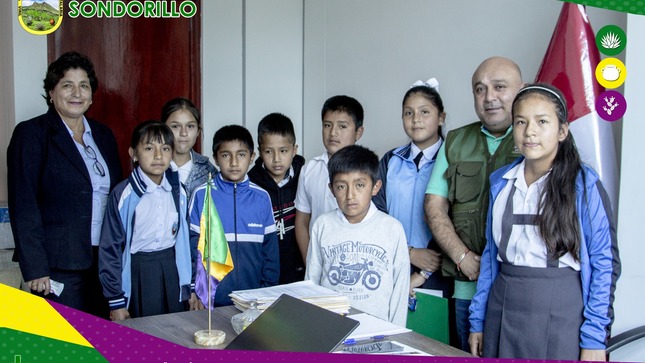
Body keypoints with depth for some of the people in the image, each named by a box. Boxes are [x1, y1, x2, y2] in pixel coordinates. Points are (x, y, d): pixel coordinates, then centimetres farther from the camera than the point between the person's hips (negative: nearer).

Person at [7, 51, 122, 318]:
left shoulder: (103, 135, 12)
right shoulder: (31, 133, -5)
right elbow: (23, 206, -10)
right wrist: (35, 270, -14)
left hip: (103, 263, 5)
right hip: (58, 269, -5)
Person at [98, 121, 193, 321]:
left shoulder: (178, 192, 3)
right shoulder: (123, 194, -9)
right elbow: (110, 247, -5)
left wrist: (190, 286, 9)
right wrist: (116, 302, -5)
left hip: (171, 270, 4)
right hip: (138, 273, -3)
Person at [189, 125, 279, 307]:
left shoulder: (261, 197, 0)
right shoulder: (201, 195, -4)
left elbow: (270, 248, 4)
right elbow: (192, 245, -1)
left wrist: (269, 290, 3)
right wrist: (194, 291, -4)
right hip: (212, 298, -1)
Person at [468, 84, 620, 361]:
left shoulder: (584, 184, -7)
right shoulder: (501, 182, 5)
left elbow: (604, 263, -8)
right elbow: (491, 254, 10)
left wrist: (594, 339, -11)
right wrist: (478, 321, 9)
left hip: (559, 314, -4)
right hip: (502, 309, 4)